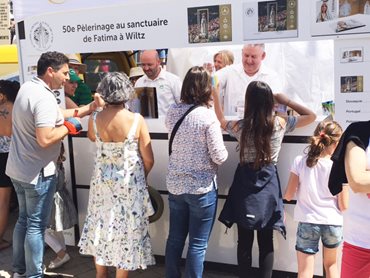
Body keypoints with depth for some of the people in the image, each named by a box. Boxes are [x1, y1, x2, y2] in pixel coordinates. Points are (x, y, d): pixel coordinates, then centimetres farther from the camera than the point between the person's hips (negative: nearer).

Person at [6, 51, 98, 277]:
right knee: (37, 225, 2)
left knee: (24, 219, 20)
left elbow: (57, 115, 10)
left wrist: (88, 108, 4)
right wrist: (69, 127, -17)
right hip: (37, 173, -10)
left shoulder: (28, 88, 6)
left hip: (18, 169, 10)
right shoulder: (44, 98, -24)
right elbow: (45, 139, -32)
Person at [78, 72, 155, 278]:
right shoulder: (137, 120, -18)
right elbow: (149, 160, -11)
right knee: (126, 232, 10)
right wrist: (142, 177, 8)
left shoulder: (94, 119, -9)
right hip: (130, 185, -3)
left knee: (102, 227, 19)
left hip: (102, 183, 4)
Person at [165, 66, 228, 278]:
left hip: (175, 185, 6)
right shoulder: (208, 116, -18)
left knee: (175, 239, 17)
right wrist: (224, 151, 6)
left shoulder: (172, 112, -1)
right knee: (198, 245, 7)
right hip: (202, 188, -6)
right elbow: (219, 157, -17)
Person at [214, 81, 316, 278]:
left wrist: (215, 95, 21)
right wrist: (286, 101, 13)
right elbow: (311, 116, 7)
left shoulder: (240, 126, -7)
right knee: (266, 242, 7)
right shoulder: (280, 123, -7)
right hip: (268, 185, 0)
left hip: (245, 184, 0)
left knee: (244, 241, 9)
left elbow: (221, 121, 17)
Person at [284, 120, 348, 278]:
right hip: (333, 223, 1)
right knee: (331, 265, 25)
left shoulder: (300, 162, -8)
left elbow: (288, 196, -2)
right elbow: (343, 206, -5)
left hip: (307, 222, -1)